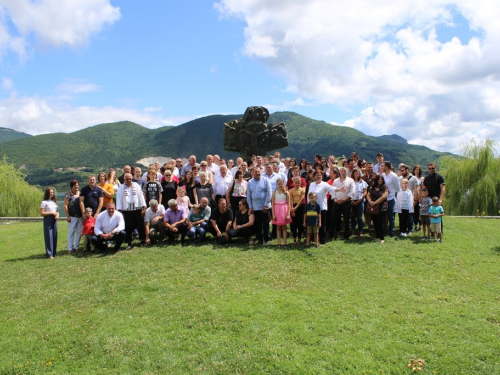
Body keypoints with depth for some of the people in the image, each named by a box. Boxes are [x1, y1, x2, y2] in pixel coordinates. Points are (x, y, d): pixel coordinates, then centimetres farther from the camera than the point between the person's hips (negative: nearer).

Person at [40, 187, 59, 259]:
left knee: (54, 236, 7)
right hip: (48, 220, -6)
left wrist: (57, 214, 1)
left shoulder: (54, 201, 15)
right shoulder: (44, 202, -4)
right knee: (49, 236, -6)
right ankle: (49, 254, -4)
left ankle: (54, 252, 16)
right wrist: (51, 213, -14)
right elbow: (41, 213, -9)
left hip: (54, 220, 6)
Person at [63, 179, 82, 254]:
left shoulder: (80, 194, 10)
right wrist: (67, 216, -12)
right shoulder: (68, 195, -4)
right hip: (72, 217, -4)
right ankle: (69, 248, 4)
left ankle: (76, 247, 17)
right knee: (71, 232, -1)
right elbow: (65, 205, -7)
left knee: (79, 232, 7)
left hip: (80, 216, 5)